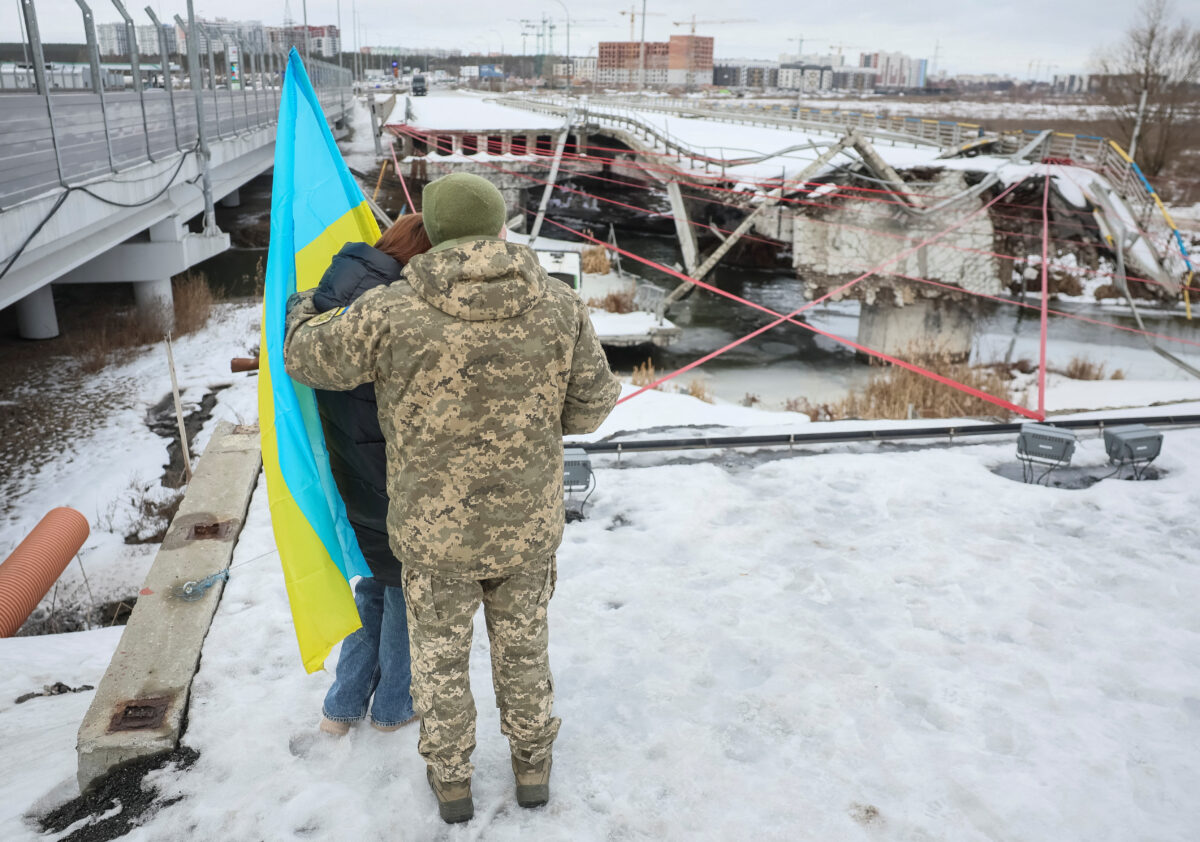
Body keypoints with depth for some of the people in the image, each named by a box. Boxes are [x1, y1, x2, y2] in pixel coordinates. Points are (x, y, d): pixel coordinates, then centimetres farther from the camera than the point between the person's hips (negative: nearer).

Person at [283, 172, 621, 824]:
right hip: (528, 525, 2)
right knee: (522, 645, 24)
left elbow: (310, 359, -2)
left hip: (436, 530, -1)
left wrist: (300, 313, 20)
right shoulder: (559, 307, -12)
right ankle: (532, 764, 44)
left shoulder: (392, 313, -18)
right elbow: (589, 407, -3)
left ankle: (452, 781, 41)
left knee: (440, 653, 22)